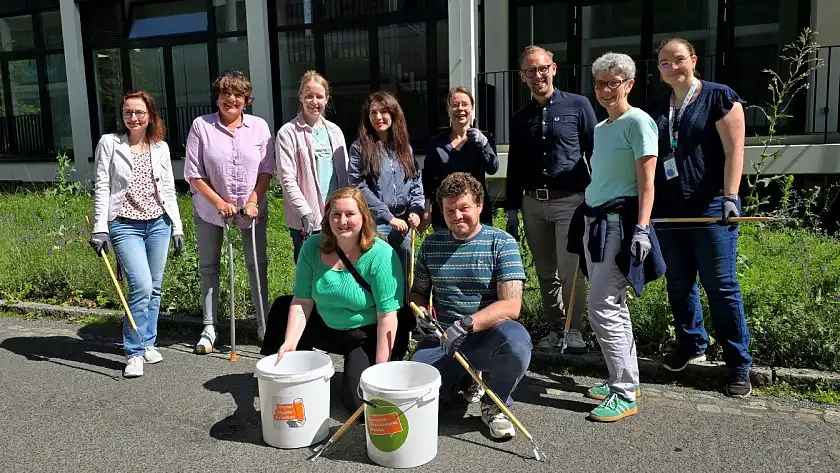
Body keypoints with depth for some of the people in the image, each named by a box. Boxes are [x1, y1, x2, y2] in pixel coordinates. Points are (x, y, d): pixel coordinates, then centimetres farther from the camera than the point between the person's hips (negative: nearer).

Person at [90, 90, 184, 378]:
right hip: (125, 225, -4)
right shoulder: (109, 143, 1)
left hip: (159, 223, 4)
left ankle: (148, 343, 24)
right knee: (141, 287, -14)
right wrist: (100, 228, -9)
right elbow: (101, 188, -2)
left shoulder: (160, 147, 10)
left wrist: (177, 228, 9)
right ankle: (134, 352, -2)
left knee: (154, 288, 8)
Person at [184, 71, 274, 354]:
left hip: (252, 208, 1)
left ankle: (264, 324, 17)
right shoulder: (201, 126, -6)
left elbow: (267, 170, -1)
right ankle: (209, 327, 20)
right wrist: (219, 202, -13)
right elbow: (193, 173, -6)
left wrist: (254, 201, -12)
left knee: (257, 265, 4)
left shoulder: (259, 126, -1)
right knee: (209, 266, 8)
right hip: (210, 209, 0)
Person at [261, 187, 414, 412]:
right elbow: (302, 301, -9)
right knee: (281, 308, -1)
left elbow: (387, 315, -25)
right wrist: (290, 343, -22)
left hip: (370, 336, -5)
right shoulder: (312, 247, -10)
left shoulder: (380, 255, -25)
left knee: (358, 398, -20)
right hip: (326, 328, 5)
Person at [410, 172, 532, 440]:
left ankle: (495, 404, -4)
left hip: (487, 334, -3)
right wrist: (421, 313, -4)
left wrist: (467, 324, -27)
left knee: (517, 343, -37)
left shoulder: (501, 243, -5)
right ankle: (463, 378, 16)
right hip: (441, 338, 4)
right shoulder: (431, 244, 8)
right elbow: (418, 292, 20)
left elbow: (511, 305, -14)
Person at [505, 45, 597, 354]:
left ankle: (575, 332, 6)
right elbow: (514, 167, 15)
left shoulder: (578, 105, 1)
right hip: (533, 204, 4)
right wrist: (512, 210, 11)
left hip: (570, 201, -4)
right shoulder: (520, 118, 13)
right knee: (545, 273, 9)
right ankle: (555, 329, 20)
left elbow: (596, 153, 0)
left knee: (569, 271, -8)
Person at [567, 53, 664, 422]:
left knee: (601, 308, -11)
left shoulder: (637, 121, -7)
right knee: (613, 305, 12)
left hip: (620, 223, -8)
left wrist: (642, 229, -21)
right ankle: (625, 379, 23)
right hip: (594, 222, 9)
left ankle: (625, 395, -1)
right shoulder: (600, 128, 17)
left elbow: (646, 181, -13)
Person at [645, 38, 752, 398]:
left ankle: (739, 365, 9)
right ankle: (691, 345, 30)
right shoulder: (656, 108, 14)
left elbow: (734, 150, -7)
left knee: (720, 285, -3)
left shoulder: (719, 97, 0)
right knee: (678, 283, 12)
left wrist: (730, 197, -17)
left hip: (710, 207, -5)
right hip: (669, 210, 5)